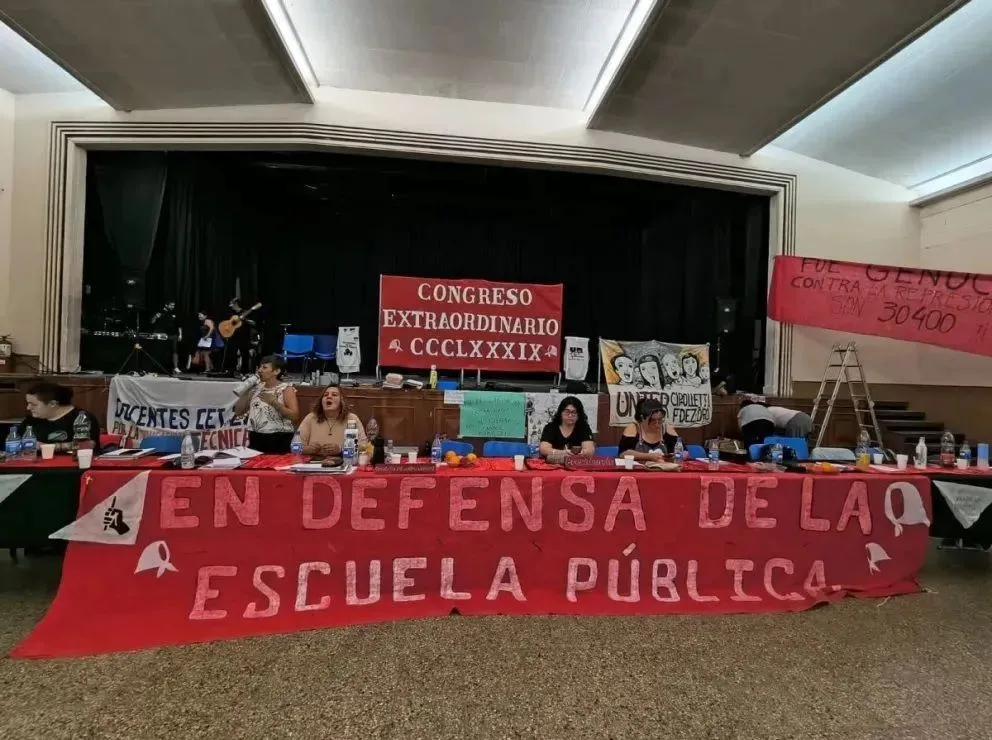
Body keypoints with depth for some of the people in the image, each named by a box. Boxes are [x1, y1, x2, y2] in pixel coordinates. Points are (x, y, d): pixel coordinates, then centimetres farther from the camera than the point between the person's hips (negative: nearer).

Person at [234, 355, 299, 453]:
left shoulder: (286, 389, -4)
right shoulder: (256, 387, 12)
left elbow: (294, 415, -14)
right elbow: (238, 412, 11)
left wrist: (274, 402, -20)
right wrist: (246, 390, 3)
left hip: (279, 439, -5)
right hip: (255, 438, 5)